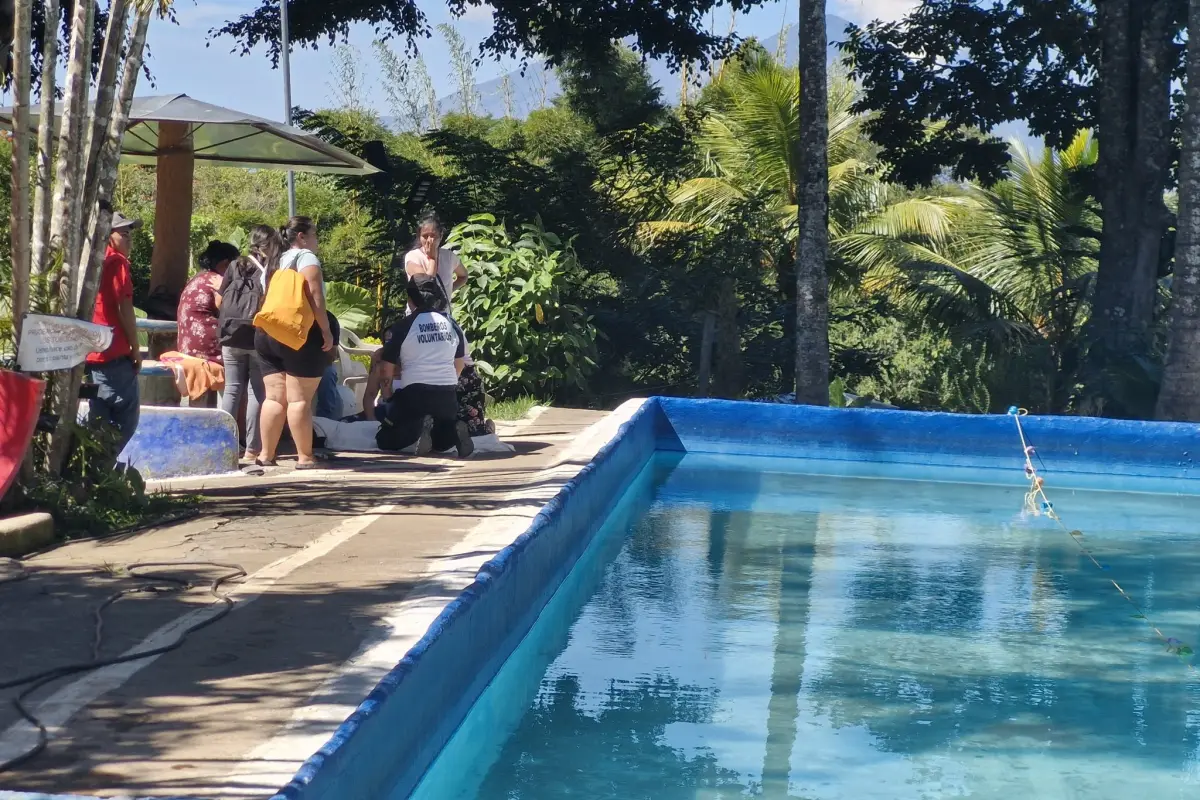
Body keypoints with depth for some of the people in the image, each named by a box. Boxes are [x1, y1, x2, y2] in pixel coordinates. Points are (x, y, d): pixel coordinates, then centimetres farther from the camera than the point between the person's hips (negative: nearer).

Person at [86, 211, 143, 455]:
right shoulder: (117, 261, -7)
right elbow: (124, 308, -13)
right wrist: (135, 349, -7)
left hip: (90, 353, 8)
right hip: (114, 353, -8)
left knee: (99, 417, 11)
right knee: (127, 416, -4)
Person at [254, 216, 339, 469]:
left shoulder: (274, 263, 21)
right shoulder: (306, 257, -3)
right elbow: (314, 296, -15)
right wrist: (327, 331, -15)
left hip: (267, 334, 7)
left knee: (274, 398, 7)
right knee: (299, 399, -8)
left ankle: (266, 455, 6)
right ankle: (305, 457, -8)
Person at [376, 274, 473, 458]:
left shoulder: (401, 328, -3)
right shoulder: (452, 325, 11)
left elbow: (386, 369, 0)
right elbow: (459, 365, 22)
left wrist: (387, 397, 16)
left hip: (413, 394, -5)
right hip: (448, 397, 5)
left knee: (384, 439, 10)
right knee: (441, 442, 28)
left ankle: (416, 427, -21)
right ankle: (452, 430, -9)